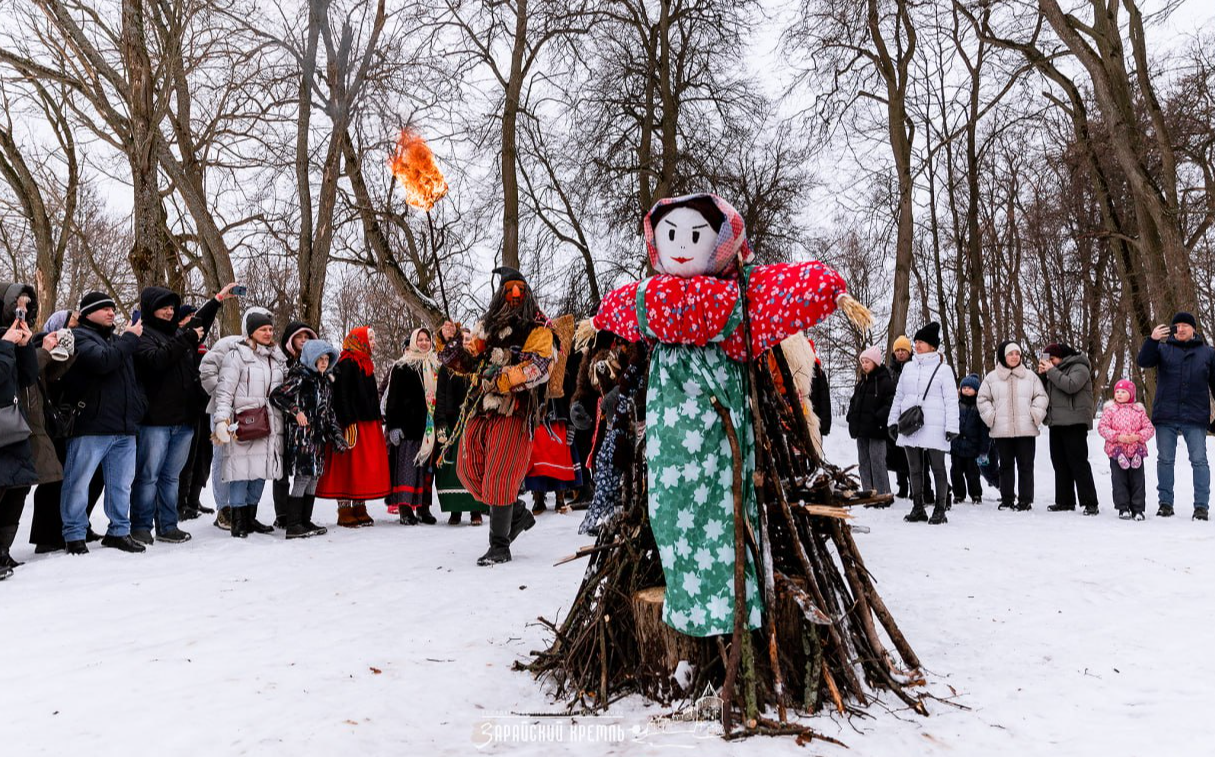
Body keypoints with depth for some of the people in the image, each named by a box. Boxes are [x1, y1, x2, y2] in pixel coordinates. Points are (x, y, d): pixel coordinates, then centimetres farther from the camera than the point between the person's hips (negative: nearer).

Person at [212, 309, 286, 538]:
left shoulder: (277, 357, 17)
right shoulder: (237, 355, -4)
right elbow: (224, 390, -8)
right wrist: (222, 420, -16)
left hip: (270, 424, 6)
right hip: (244, 424, -6)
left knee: (261, 470, 9)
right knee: (242, 468, -5)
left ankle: (250, 517, 18)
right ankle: (238, 520, 2)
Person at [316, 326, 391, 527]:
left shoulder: (366, 364, 18)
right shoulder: (346, 364, -10)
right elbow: (341, 395, -17)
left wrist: (378, 422, 20)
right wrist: (348, 423, -23)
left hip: (369, 424, 9)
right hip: (354, 425, -9)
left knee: (365, 467, 9)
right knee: (348, 467, -5)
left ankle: (359, 509, 15)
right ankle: (344, 511, 1)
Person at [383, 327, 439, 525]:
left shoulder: (436, 366, 15)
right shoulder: (402, 367, -1)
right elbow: (393, 397, -5)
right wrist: (394, 425, -13)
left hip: (430, 426, 5)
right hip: (409, 423, -5)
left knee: (427, 463, 7)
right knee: (408, 463, -7)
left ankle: (423, 507, 13)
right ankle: (405, 508, -5)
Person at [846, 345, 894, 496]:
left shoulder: (885, 381, -7)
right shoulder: (861, 381, 17)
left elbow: (891, 403, -14)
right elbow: (854, 400, 24)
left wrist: (878, 417, -21)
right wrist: (851, 416, 9)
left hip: (876, 429, -8)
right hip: (861, 428, 8)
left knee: (877, 461, -9)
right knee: (864, 461, 11)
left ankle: (883, 493, -3)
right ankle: (868, 492, 18)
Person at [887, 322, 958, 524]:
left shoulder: (943, 369, -1)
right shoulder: (908, 367, 13)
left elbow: (951, 400, -4)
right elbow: (898, 396, 17)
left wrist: (952, 427, -10)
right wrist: (893, 421, 13)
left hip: (934, 428, -5)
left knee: (937, 468, 0)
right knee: (914, 469, 10)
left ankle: (940, 510, 8)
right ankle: (918, 508, 18)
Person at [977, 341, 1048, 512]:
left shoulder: (1030, 377, 6)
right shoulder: (992, 378, 5)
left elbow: (1041, 396, 7)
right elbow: (983, 398, 8)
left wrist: (1035, 414, -6)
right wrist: (991, 416, -3)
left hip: (1026, 430, 0)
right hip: (1002, 430, 0)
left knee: (1025, 465, 2)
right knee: (1006, 465, 8)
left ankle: (1026, 499, 9)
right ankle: (1006, 498, 16)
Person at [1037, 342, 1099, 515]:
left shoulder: (1079, 368, -5)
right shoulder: (1055, 371, 20)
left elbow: (1070, 386, -22)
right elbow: (1044, 391, 21)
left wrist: (1051, 371, -14)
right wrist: (1042, 374, 6)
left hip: (1074, 423, -9)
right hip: (1056, 423, 9)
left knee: (1078, 462, -10)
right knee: (1060, 463, 10)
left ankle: (1090, 503, -7)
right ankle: (1064, 501, 16)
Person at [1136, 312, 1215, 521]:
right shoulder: (1163, 349, 9)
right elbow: (1143, 362, -9)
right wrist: (1152, 339, -24)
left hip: (1195, 418, 0)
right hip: (1166, 417, 1)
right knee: (1165, 460, 5)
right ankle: (1165, 503, 13)